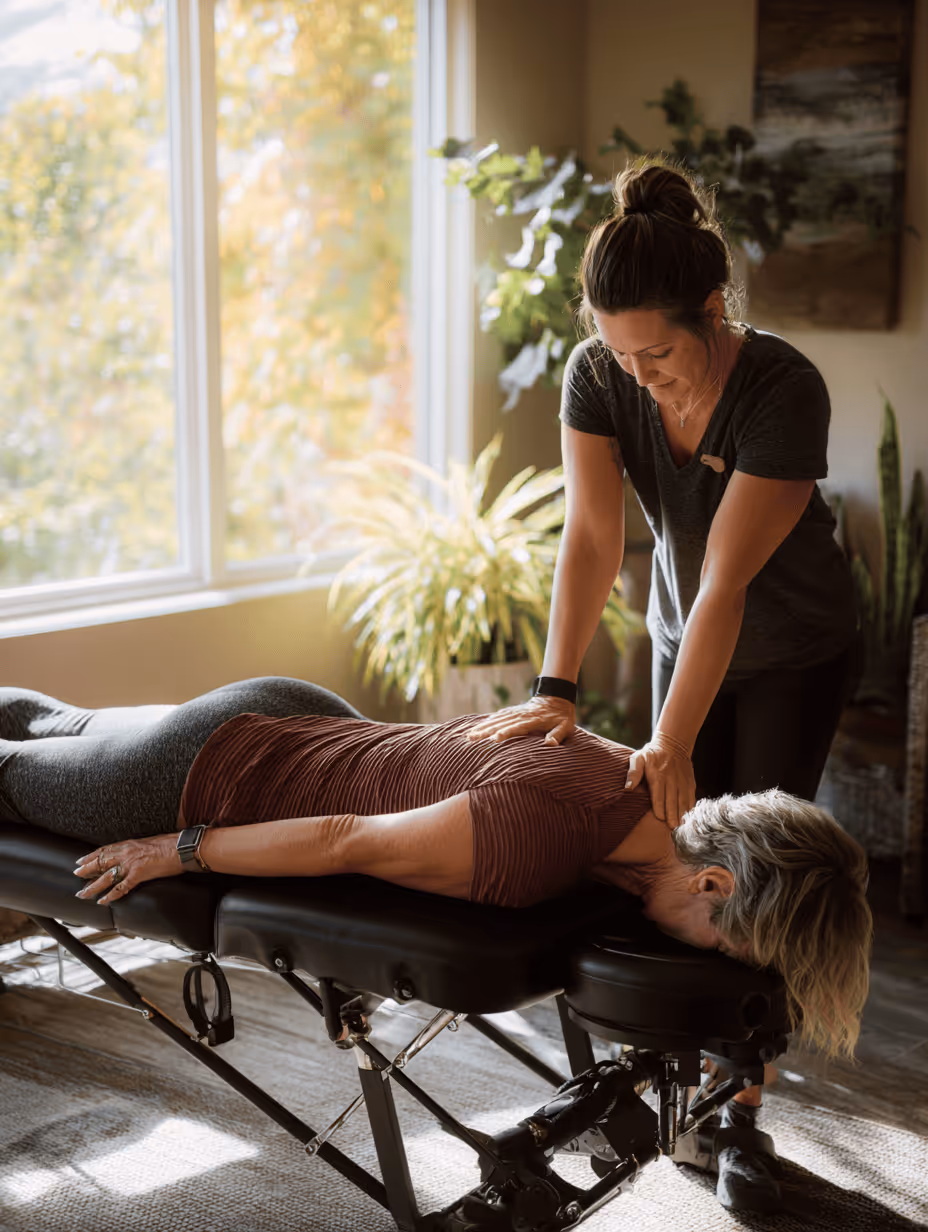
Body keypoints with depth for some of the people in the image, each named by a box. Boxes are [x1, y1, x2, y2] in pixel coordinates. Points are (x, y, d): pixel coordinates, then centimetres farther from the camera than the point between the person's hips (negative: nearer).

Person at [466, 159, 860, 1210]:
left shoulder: (784, 391, -32)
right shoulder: (599, 376, -19)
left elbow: (727, 578, -34)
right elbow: (592, 537, -25)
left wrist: (672, 741, -36)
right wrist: (557, 690, -35)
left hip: (793, 651, -4)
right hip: (681, 635, 4)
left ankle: (741, 1114, 12)